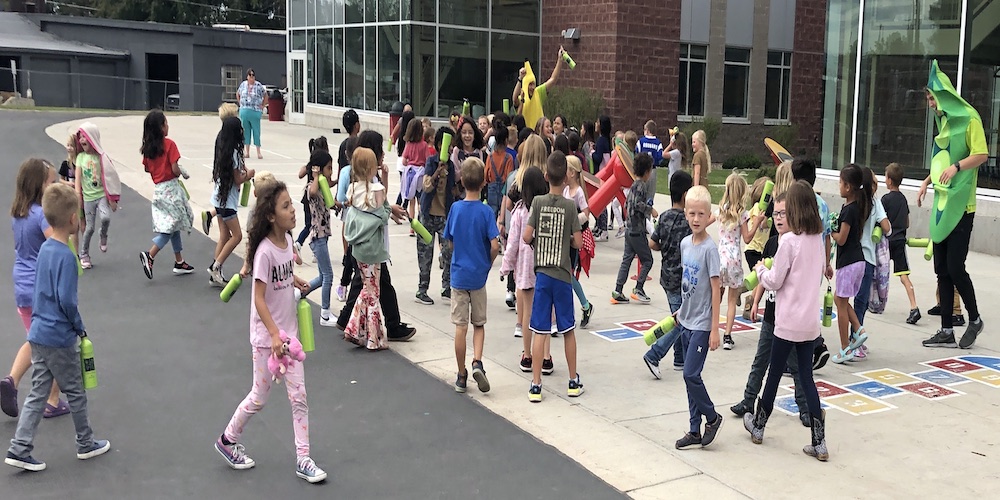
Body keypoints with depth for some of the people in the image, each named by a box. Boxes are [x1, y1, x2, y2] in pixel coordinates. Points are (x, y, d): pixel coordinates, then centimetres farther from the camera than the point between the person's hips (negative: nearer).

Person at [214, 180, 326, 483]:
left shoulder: (287, 239, -1)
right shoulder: (264, 251, -22)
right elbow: (259, 299, -22)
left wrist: (296, 280, 2)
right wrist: (274, 335, -28)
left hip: (288, 332, 6)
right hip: (266, 336, -6)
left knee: (299, 396, 7)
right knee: (260, 397, 8)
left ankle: (303, 460, 15)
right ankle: (228, 440, 33)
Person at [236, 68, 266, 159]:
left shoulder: (259, 86, -3)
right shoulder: (243, 84, 6)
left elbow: (265, 95, 7)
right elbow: (238, 94, 21)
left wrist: (262, 106, 3)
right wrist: (240, 104, 13)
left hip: (255, 112, -3)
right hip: (244, 111, 3)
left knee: (256, 131, -2)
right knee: (246, 131, 8)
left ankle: (258, 152, 1)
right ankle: (247, 151, 14)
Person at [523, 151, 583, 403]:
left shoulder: (538, 202, -4)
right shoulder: (570, 205, -6)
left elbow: (526, 237, -7)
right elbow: (578, 242, -7)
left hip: (542, 273, 0)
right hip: (562, 274, 0)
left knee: (540, 331, 3)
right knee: (568, 330, 11)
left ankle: (535, 385, 4)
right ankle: (574, 382, 21)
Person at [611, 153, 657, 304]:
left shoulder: (634, 185, 14)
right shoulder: (640, 186, -13)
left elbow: (627, 204, 21)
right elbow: (638, 203, -25)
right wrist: (650, 210, -15)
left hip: (630, 228, 9)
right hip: (638, 230, -9)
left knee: (626, 260, 8)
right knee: (647, 260, 1)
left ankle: (617, 292, 6)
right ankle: (638, 288, 0)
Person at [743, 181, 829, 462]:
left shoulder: (789, 241, -17)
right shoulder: (818, 239, 4)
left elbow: (773, 282, -11)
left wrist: (760, 270, 7)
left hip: (788, 321, -6)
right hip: (810, 321, 6)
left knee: (774, 373, 10)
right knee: (806, 377, 10)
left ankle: (758, 426, 28)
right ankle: (819, 443, 8)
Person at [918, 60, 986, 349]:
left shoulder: (969, 118, -9)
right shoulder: (945, 121, 16)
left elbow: (981, 155, -16)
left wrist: (956, 167, -29)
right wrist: (928, 181, 17)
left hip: (961, 206, -8)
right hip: (942, 205, 8)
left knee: (954, 267, -7)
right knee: (942, 269, 6)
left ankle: (975, 320, 14)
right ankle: (947, 331, 11)